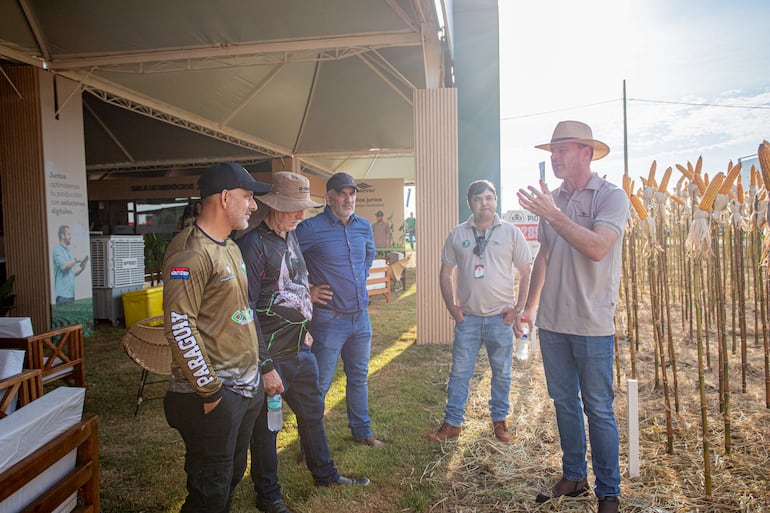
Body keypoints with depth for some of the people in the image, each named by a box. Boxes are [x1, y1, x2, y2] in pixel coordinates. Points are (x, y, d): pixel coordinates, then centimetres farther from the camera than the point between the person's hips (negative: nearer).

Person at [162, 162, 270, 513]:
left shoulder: (230, 248, 13)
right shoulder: (190, 251, -17)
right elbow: (179, 326, -23)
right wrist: (209, 391, -19)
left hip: (246, 388, 9)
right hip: (213, 396, -9)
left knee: (232, 478, 21)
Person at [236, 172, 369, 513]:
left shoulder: (291, 238, 7)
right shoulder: (253, 244, -19)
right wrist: (265, 367, -21)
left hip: (300, 349, 8)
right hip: (271, 355, -8)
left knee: (312, 411, 22)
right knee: (266, 427, 10)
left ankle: (324, 474, 43)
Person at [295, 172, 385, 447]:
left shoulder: (364, 226, 6)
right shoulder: (311, 228, -14)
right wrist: (305, 291, -10)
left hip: (361, 316, 6)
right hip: (329, 318, -6)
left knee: (359, 378, 18)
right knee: (320, 383, 3)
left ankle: (362, 432, 36)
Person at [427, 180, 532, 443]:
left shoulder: (511, 232, 0)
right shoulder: (457, 234, 4)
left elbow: (526, 273, 2)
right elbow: (446, 273, 9)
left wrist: (518, 307, -4)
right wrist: (451, 305, 0)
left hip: (501, 317, -1)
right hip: (467, 316, 1)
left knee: (501, 373, 11)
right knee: (459, 371, 6)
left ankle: (499, 421, 28)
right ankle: (452, 423, 18)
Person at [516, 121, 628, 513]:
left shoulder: (611, 197, -6)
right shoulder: (552, 199, 11)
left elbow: (597, 248, -23)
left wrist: (553, 215, -24)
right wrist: (530, 306, 15)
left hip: (592, 325, -5)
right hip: (552, 322, 6)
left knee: (598, 409, 4)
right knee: (564, 403, 15)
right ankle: (573, 477, 31)